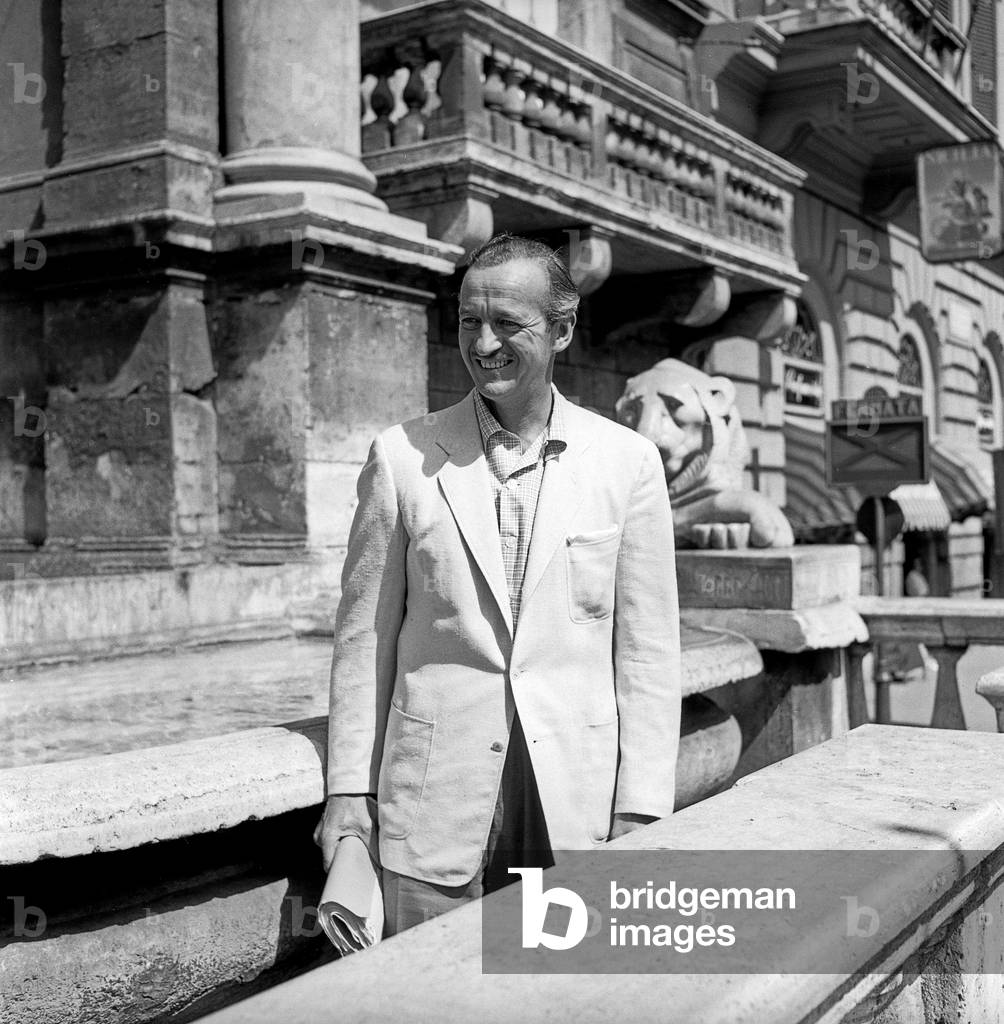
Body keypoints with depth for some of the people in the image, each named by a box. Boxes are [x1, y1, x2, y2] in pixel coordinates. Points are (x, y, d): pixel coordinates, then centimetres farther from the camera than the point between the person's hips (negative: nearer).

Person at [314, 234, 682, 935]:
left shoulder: (629, 462, 1)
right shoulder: (403, 457, 1)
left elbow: (649, 649, 2)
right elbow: (365, 635, 5)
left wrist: (641, 812, -2)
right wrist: (349, 791, 2)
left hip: (579, 805, 1)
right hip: (436, 803, 0)